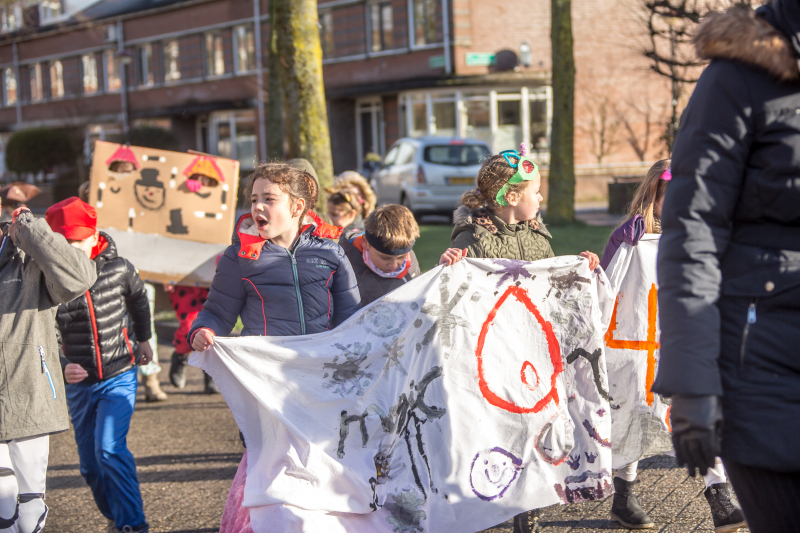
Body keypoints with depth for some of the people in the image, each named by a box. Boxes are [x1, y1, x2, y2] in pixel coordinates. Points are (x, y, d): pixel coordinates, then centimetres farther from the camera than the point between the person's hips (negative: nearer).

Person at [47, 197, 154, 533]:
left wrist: (143, 339, 27)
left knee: (109, 449, -20)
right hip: (78, 384, 3)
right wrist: (61, 367, -21)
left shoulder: (118, 269, -7)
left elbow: (138, 300, 16)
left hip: (118, 376, -2)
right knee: (90, 465, 10)